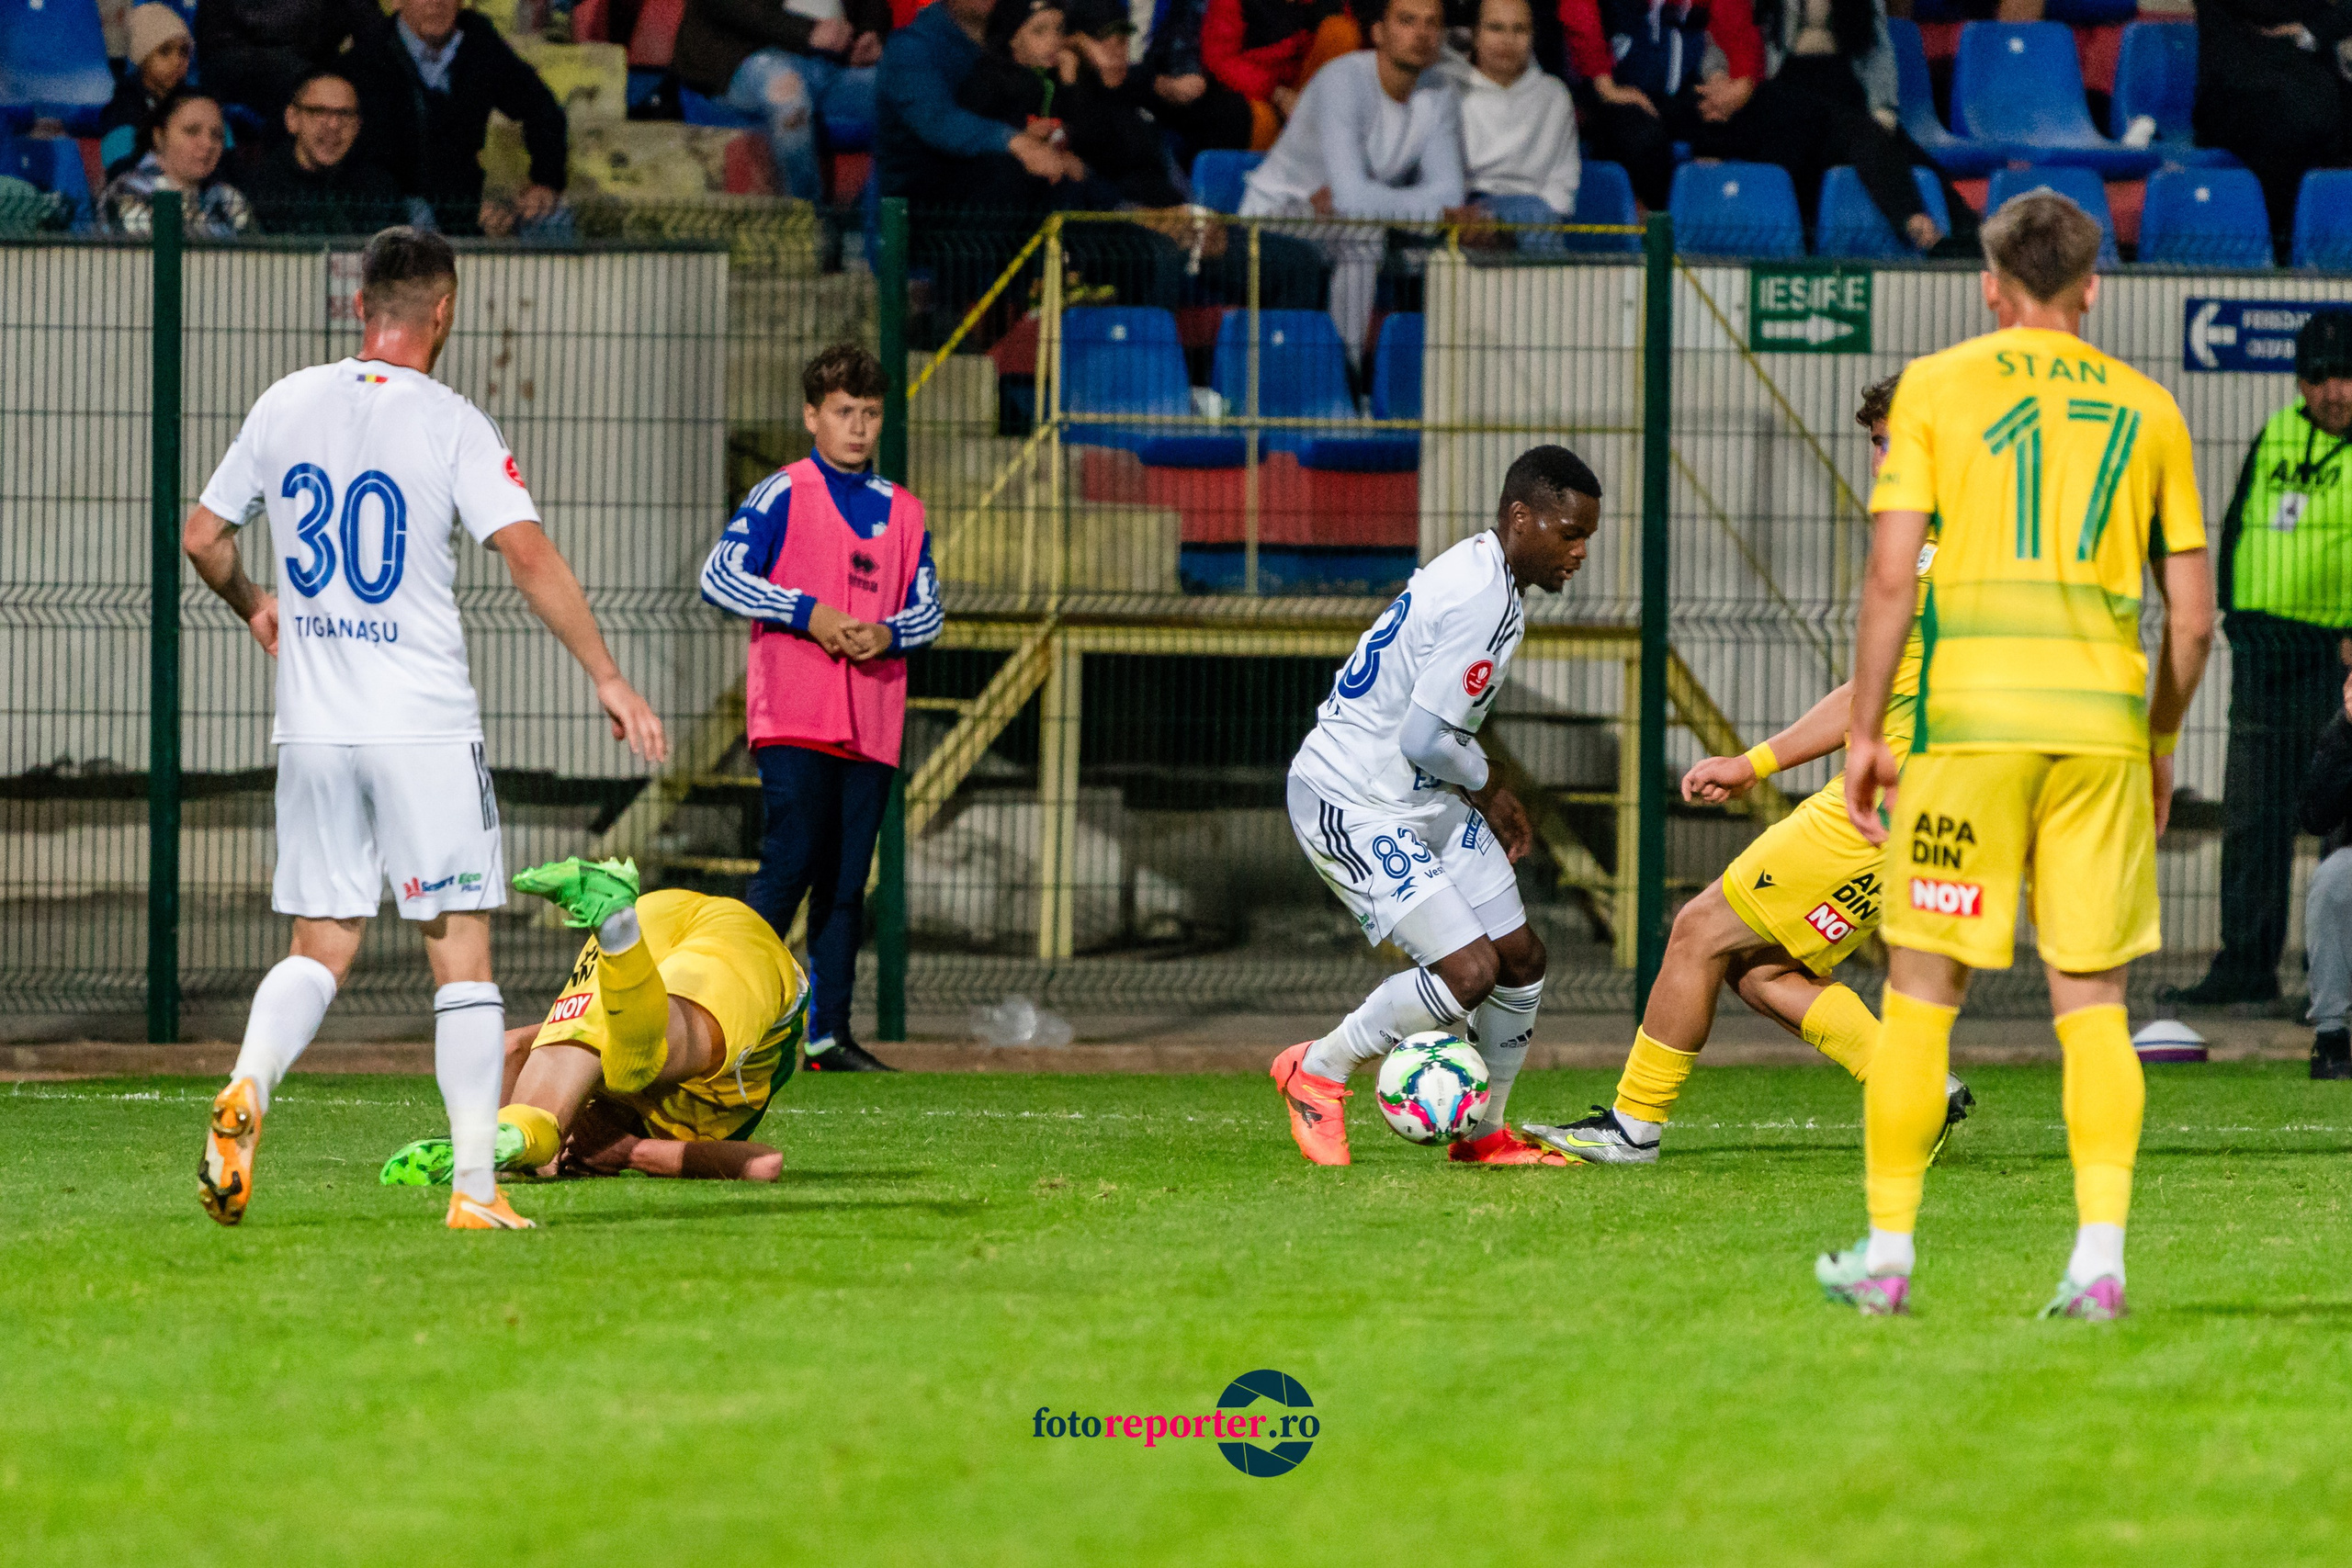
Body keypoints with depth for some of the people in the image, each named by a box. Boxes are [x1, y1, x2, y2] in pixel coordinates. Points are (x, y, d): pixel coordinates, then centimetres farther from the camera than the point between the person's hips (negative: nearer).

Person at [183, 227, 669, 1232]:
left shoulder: (286, 406, 6)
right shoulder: (449, 426, -7)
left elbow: (202, 537, 15)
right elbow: (527, 555, -17)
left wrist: (251, 607, 35)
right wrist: (607, 677, -15)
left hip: (312, 729, 4)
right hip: (424, 727, -4)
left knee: (320, 950, 12)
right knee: (461, 953, 2)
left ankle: (246, 1088, -16)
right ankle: (475, 1187, -3)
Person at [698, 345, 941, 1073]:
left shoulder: (902, 511, 15)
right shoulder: (783, 494, 0)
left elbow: (928, 608, 16)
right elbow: (719, 576, -7)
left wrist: (889, 634, -6)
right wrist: (807, 613, -15)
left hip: (871, 727, 5)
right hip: (795, 719, -5)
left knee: (846, 883, 5)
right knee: (792, 862, -15)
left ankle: (829, 1034, 8)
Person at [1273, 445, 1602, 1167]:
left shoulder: (1480, 569, 9)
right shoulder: (1484, 601, -24)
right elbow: (1425, 740, -25)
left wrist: (1486, 795, 10)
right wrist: (1489, 789, -5)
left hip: (1425, 801, 11)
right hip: (1354, 804, -11)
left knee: (1521, 958, 8)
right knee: (1469, 970, -17)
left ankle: (1484, 1134, 23)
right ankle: (1318, 1073, 4)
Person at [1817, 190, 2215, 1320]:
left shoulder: (1935, 387, 3)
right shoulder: (2146, 409, 10)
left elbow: (1891, 576, -4)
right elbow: (2192, 614, 9)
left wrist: (1864, 731, 2)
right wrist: (2160, 741, 21)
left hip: (1970, 718, -2)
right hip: (2104, 726, 2)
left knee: (1922, 992, 5)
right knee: (2092, 1002, 5)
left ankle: (1887, 1255, 8)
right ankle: (2098, 1260, -3)